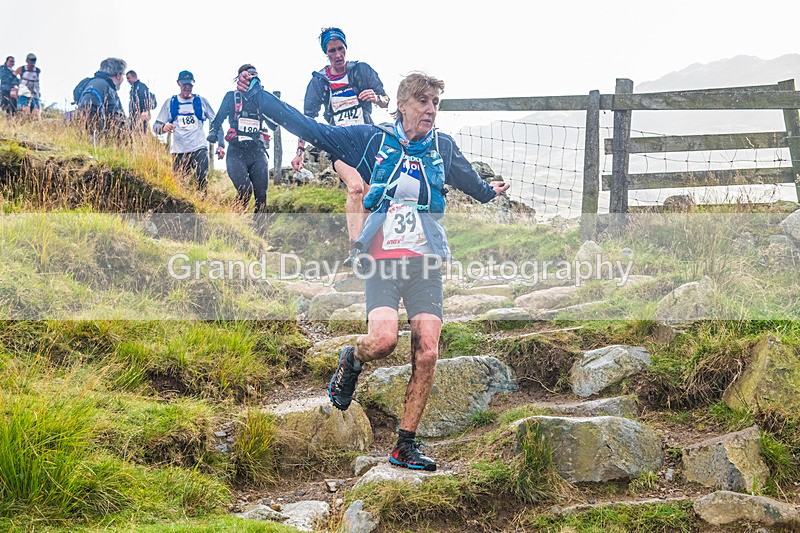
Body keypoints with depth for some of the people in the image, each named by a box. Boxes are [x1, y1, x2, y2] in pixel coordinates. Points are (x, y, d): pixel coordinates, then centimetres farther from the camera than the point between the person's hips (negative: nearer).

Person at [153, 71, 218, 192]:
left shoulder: (201, 101, 11)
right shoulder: (170, 103, 11)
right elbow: (156, 126, 9)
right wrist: (164, 128, -16)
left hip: (199, 150, -1)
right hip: (179, 152, 1)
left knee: (202, 183, -13)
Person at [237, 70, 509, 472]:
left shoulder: (443, 148, 11)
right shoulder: (371, 140, 3)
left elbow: (470, 182, 35)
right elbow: (308, 129, 6)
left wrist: (489, 192, 55)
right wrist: (256, 94, 6)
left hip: (425, 261, 3)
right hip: (380, 260, -3)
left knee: (426, 353, -7)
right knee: (383, 338, -26)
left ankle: (405, 447, 5)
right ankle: (351, 361, 13)